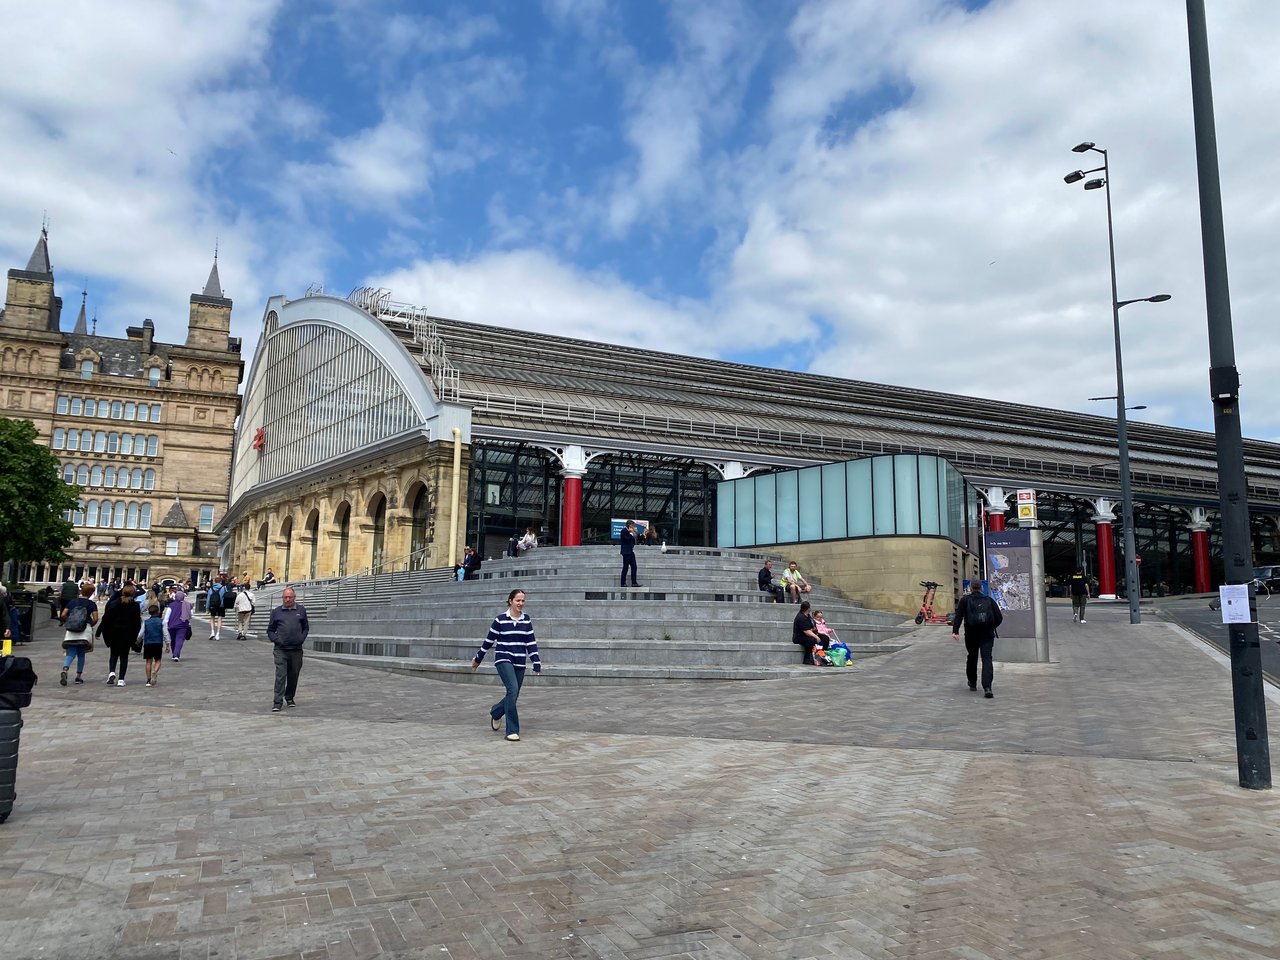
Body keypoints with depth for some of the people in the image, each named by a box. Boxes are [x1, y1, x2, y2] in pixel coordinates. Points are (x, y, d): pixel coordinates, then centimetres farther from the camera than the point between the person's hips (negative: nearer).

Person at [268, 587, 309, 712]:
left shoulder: (301, 610, 9)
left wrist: (302, 638, 1)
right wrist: (275, 639, -4)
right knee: (280, 676, -10)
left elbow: (306, 628, 16)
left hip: (296, 650, 2)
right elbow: (270, 630, 12)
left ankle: (289, 698, 29)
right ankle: (277, 703, -9)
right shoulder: (276, 612, 6)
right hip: (280, 650, -2)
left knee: (293, 676, 11)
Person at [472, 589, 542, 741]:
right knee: (513, 689, -22)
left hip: (519, 663, 4)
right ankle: (512, 730, -16)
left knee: (513, 696, 8)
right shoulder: (500, 620, -4)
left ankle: (495, 713, 41)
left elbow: (531, 642, 7)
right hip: (504, 660, -4)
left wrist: (536, 662, 0)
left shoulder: (526, 620, 6)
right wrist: (478, 659, 13)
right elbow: (489, 640, 5)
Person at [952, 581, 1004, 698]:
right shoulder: (989, 600, 8)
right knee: (987, 659, -6)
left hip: (971, 635, 0)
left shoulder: (965, 600, 3)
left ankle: (972, 683, 32)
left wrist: (955, 631, -15)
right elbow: (999, 618, 5)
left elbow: (958, 616, -9)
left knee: (972, 657, 19)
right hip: (987, 635, 0)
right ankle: (987, 687, -22)